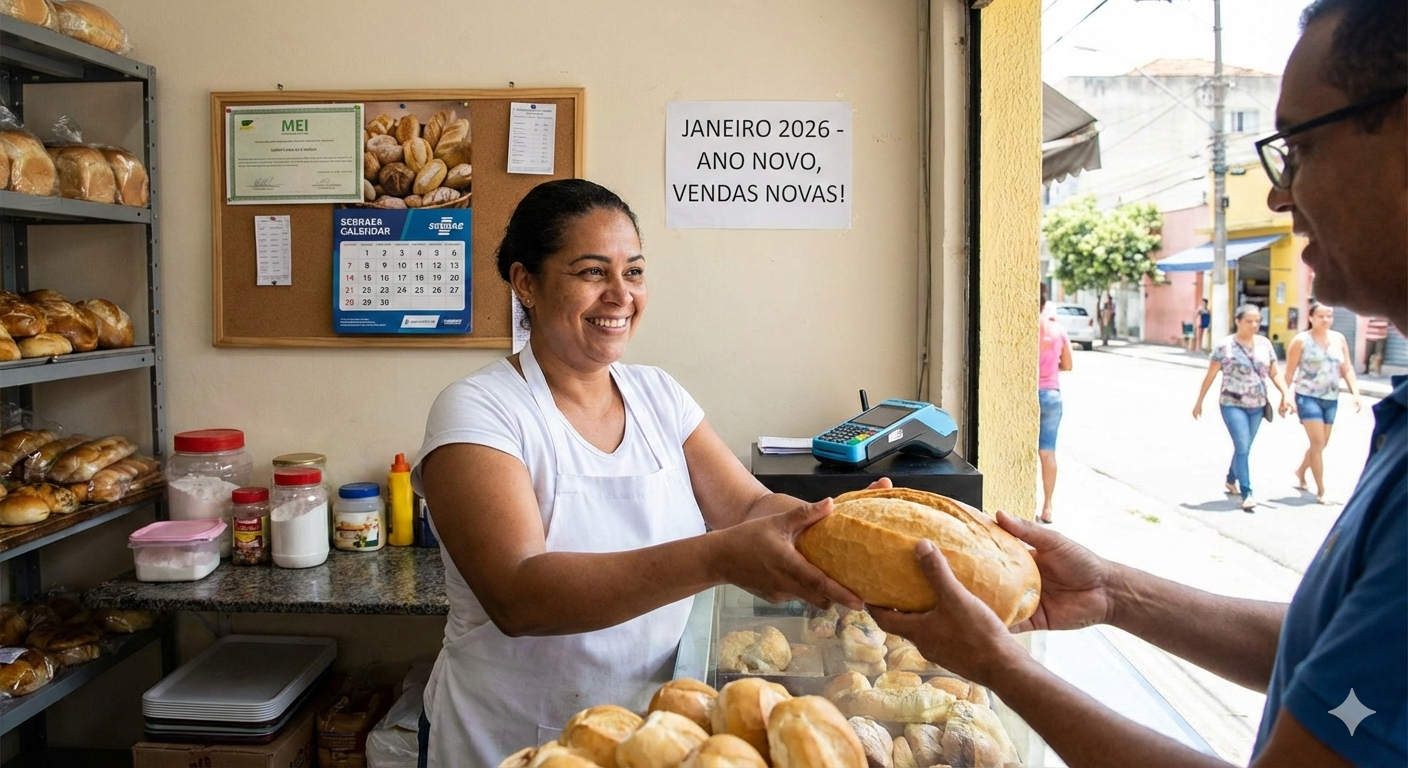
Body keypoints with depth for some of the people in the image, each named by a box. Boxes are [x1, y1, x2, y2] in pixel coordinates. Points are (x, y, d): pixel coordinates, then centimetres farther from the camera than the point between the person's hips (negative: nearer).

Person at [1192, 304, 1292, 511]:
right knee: (1243, 448, -11)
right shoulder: (1224, 346, -8)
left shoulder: (1265, 344, 5)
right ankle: (1246, 494, -8)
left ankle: (1231, 480, 37)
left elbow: (1274, 373, 8)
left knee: (1244, 447, 15)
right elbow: (1210, 376, -4)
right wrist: (1199, 402, -2)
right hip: (1233, 405, -5)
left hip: (1257, 406, 5)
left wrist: (1285, 395, -5)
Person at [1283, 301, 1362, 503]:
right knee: (1317, 442, -10)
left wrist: (1355, 392, -3)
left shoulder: (1338, 339, 5)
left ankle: (1299, 473, 39)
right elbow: (1290, 372, -7)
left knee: (1321, 444, 14)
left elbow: (1347, 369, 8)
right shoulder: (1301, 341, -8)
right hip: (1308, 397, -5)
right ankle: (1321, 491, -4)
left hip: (1331, 399, 5)